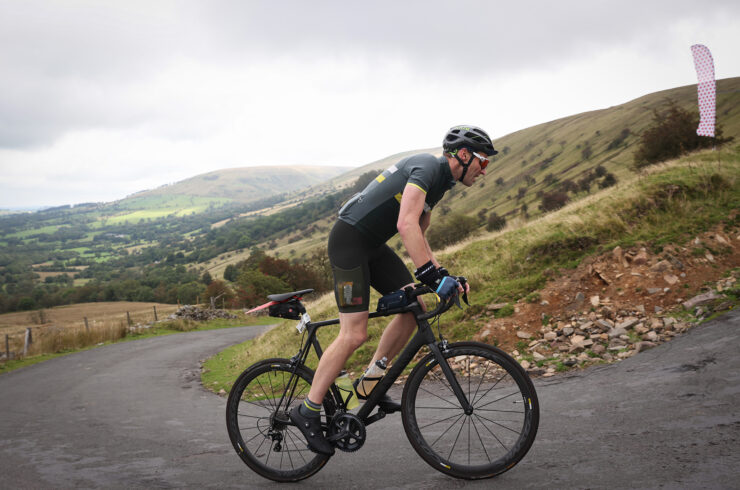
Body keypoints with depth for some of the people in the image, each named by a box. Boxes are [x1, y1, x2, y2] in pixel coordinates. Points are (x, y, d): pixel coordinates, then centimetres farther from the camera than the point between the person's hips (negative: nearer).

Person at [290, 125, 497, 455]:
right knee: (354, 334, -12)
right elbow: (406, 224, -31)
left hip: (373, 245, 10)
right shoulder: (428, 167, -17)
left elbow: (418, 236, 20)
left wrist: (442, 275, 9)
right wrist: (432, 274, -35)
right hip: (349, 239, -10)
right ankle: (308, 411, -1)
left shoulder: (441, 182, 14)